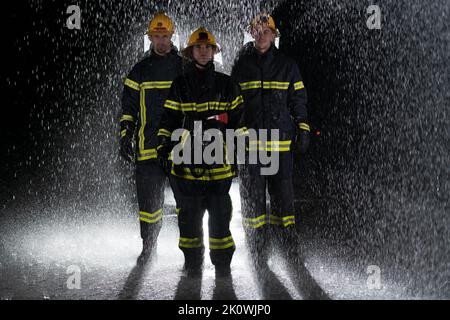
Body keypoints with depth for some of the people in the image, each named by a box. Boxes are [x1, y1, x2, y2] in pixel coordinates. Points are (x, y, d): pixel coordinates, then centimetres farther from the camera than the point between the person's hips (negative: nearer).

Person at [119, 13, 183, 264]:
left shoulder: (184, 68, 7)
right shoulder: (140, 71, 10)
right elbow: (128, 108, 12)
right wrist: (126, 138, 4)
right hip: (148, 146, 1)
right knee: (149, 197, 3)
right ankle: (148, 244, 18)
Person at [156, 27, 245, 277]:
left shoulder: (227, 85, 9)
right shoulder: (180, 85, 7)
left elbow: (238, 119, 12)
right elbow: (168, 120, 7)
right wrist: (164, 149, 0)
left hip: (218, 162, 0)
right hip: (186, 162, 0)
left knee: (220, 214, 1)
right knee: (189, 214, 6)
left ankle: (222, 263, 14)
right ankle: (192, 262, 20)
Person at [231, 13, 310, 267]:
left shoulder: (287, 66, 10)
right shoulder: (241, 66, 10)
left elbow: (298, 99, 11)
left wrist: (303, 130, 4)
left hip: (281, 141, 0)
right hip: (249, 140, 0)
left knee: (283, 191, 1)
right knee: (252, 194, 1)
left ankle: (288, 244, 12)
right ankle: (257, 247, 10)